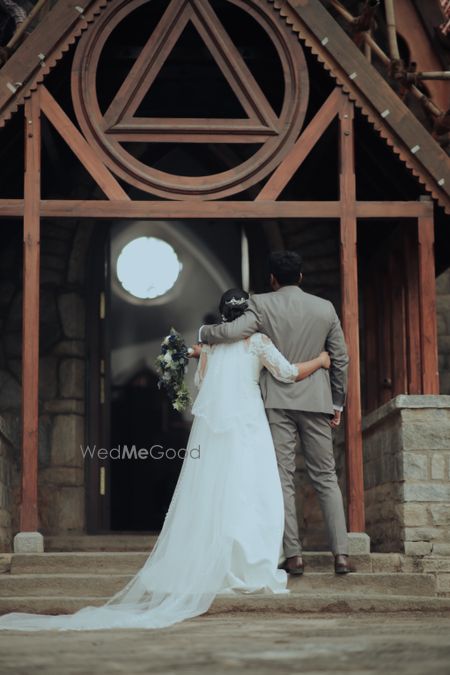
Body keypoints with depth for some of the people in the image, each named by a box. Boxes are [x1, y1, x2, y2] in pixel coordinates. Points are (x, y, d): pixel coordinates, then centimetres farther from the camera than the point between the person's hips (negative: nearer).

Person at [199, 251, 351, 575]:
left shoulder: (263, 304, -4)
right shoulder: (325, 308, 5)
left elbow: (234, 330, -19)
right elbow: (341, 358, 8)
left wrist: (204, 333, 1)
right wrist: (337, 403, 17)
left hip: (278, 401, -2)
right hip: (316, 401, 2)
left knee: (283, 479, 1)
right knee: (326, 477, 7)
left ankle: (294, 555, -3)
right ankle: (341, 554, 1)